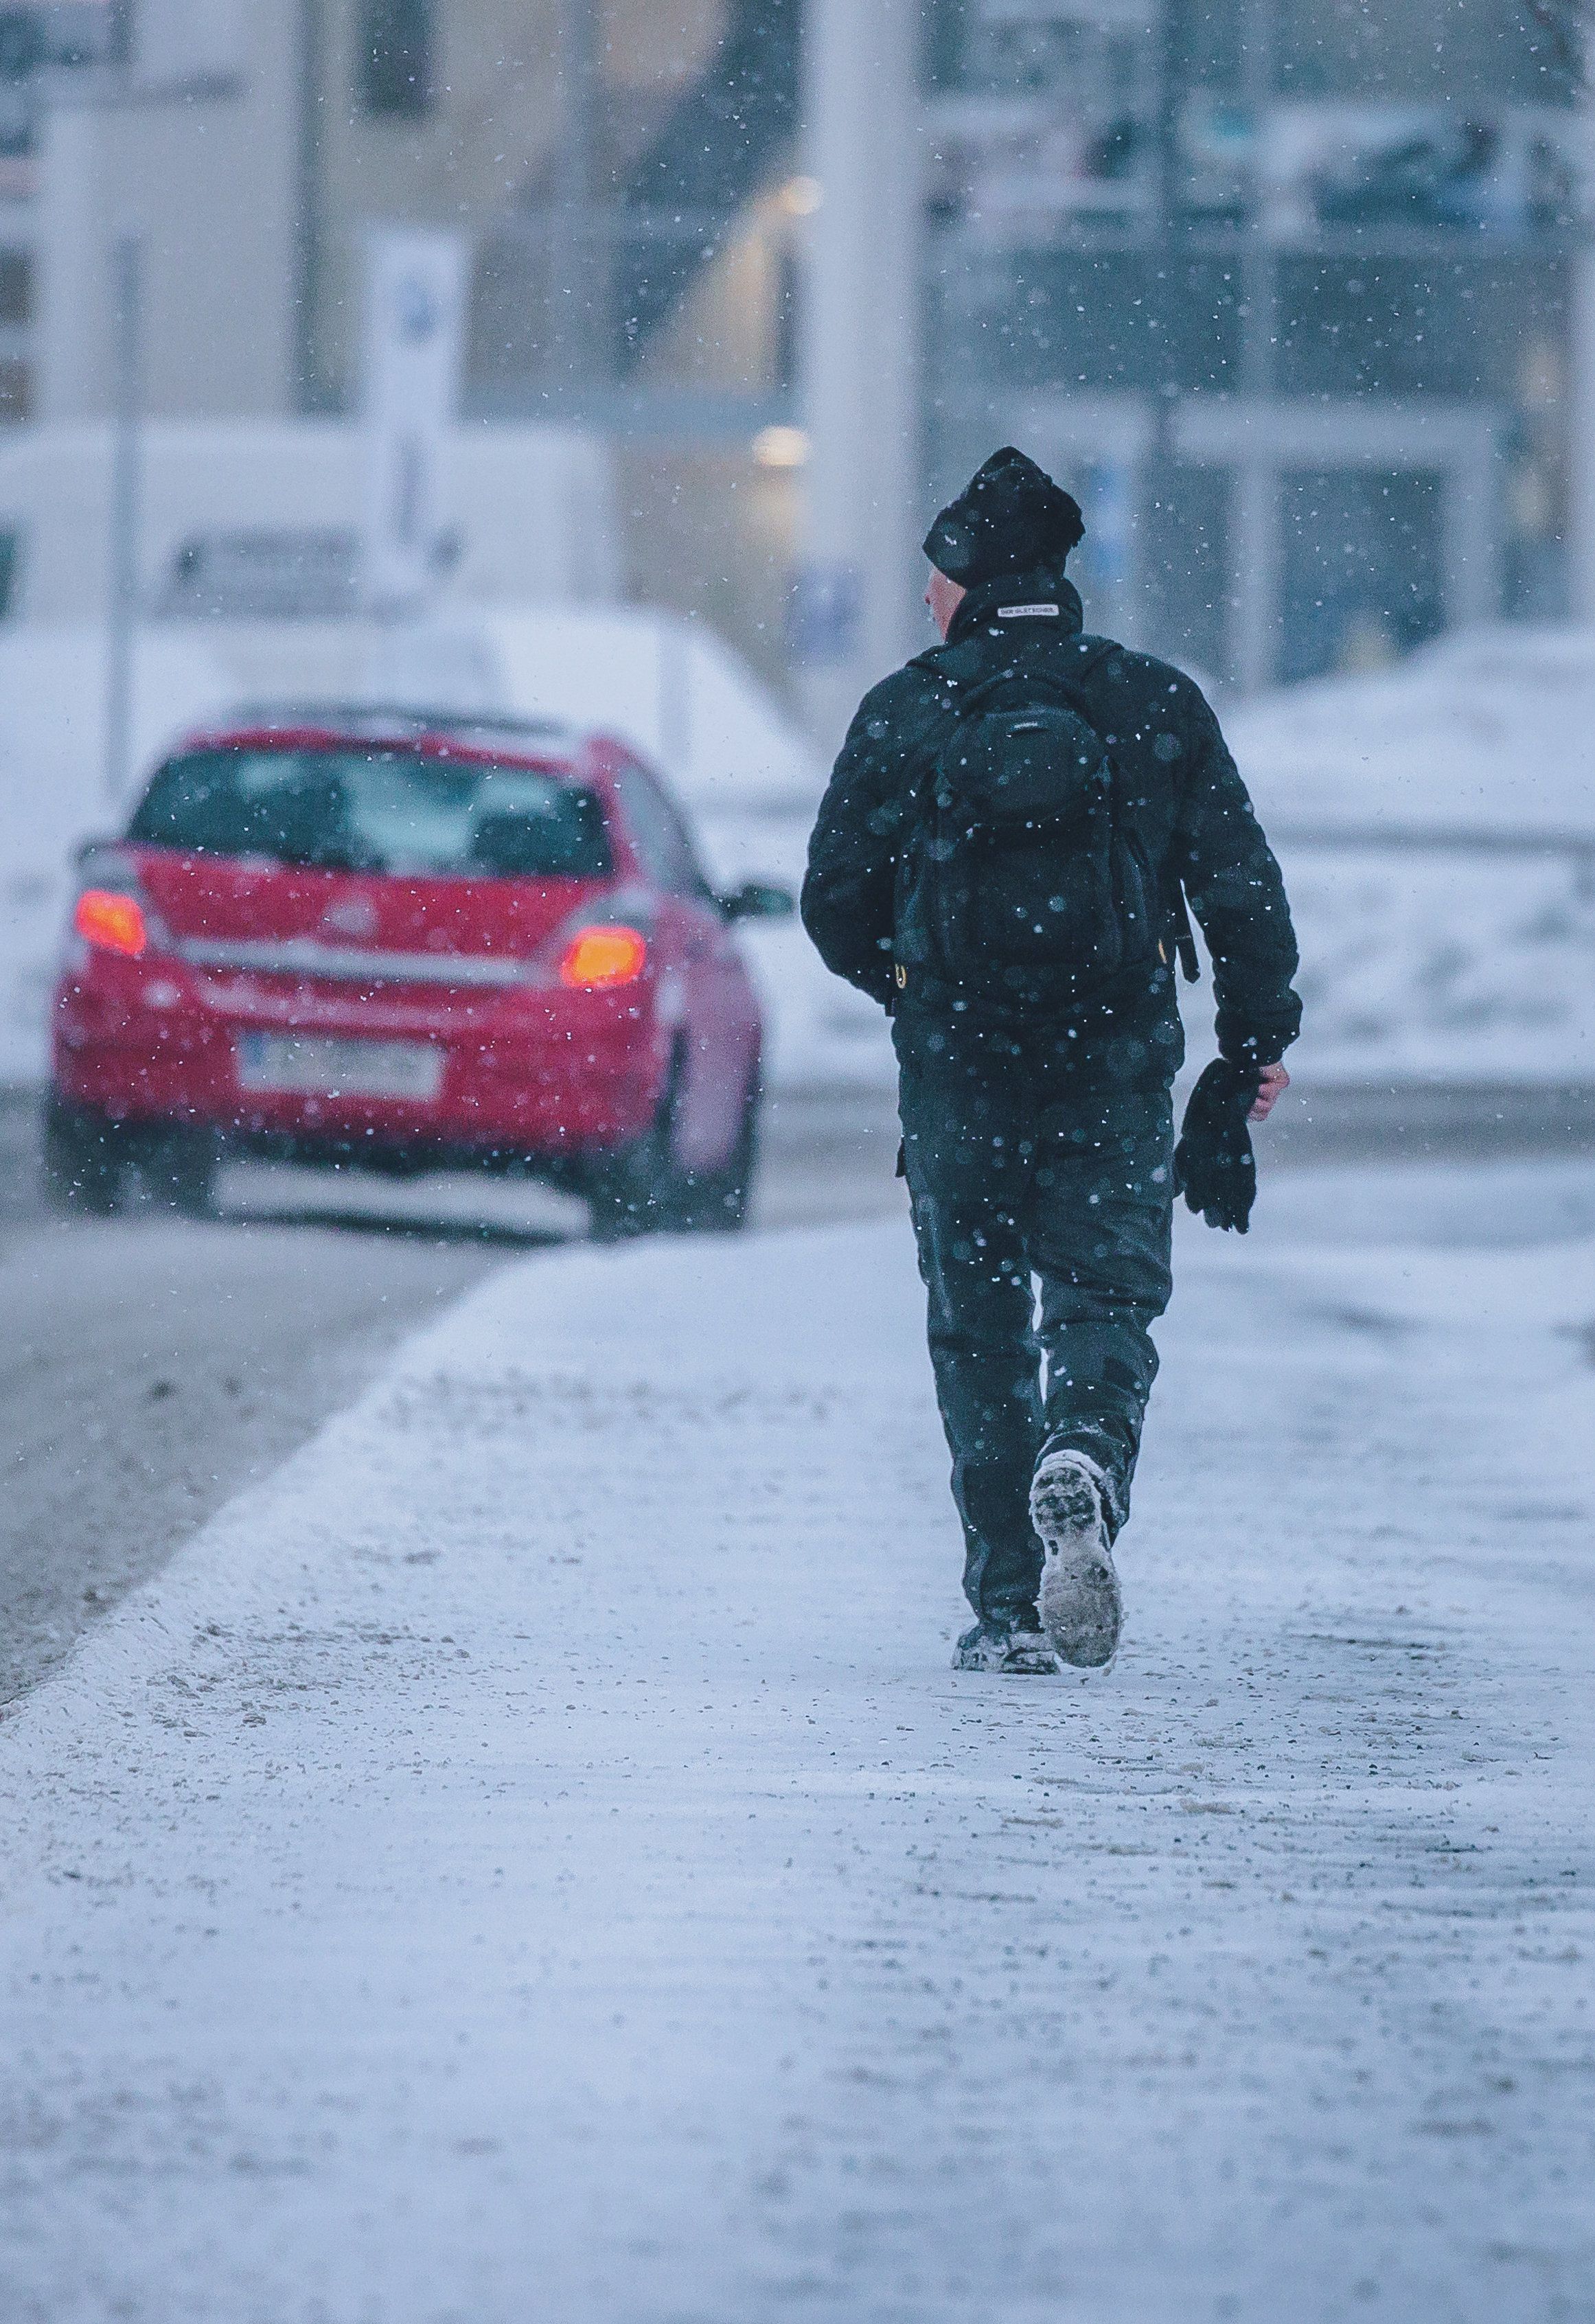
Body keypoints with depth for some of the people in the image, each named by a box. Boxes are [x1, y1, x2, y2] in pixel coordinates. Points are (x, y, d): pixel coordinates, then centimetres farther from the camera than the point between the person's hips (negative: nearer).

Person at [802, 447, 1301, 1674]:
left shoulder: (906, 710, 0)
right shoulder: (1158, 704, 2)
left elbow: (837, 900, 3)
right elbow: (1243, 887, 1)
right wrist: (1258, 1041, 13)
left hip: (957, 1068, 0)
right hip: (1116, 1068, 0)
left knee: (981, 1329, 9)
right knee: (1105, 1299, 7)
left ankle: (1009, 1606, 6)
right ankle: (1083, 1469, -26)